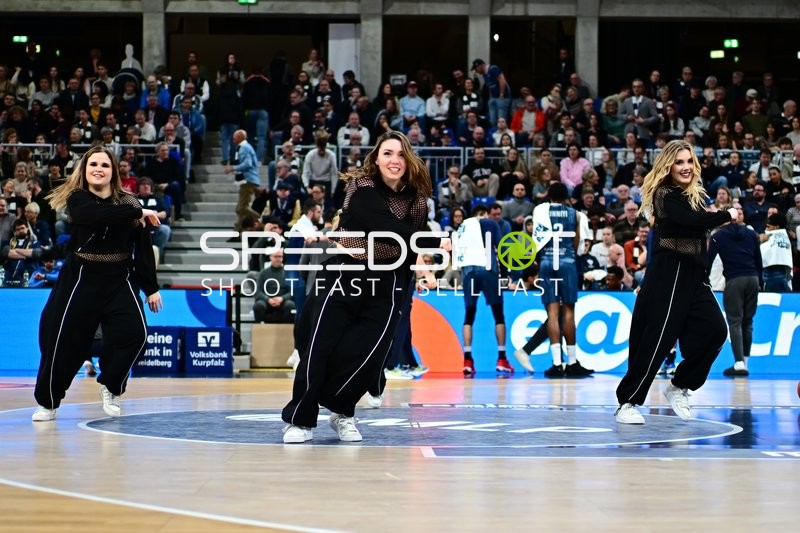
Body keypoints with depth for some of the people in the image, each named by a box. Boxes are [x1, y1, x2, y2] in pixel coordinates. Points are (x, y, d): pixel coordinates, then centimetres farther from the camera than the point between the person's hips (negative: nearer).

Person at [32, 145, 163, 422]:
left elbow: (142, 247, 5)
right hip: (81, 279, -2)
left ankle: (109, 388, 9)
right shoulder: (77, 200, -4)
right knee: (63, 340, -1)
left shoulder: (128, 202, 3)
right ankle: (47, 401, 18)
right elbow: (98, 215, -27)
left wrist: (151, 288, 3)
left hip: (120, 280, 2)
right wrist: (138, 213, -23)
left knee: (135, 332, -15)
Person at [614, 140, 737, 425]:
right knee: (658, 338, -9)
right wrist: (727, 216, -14)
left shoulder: (695, 193, 16)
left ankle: (679, 387, 11)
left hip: (693, 274, 8)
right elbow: (692, 221, -25)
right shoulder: (665, 195, -10)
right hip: (669, 274, -8)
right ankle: (627, 403, 0)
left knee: (715, 330, -6)